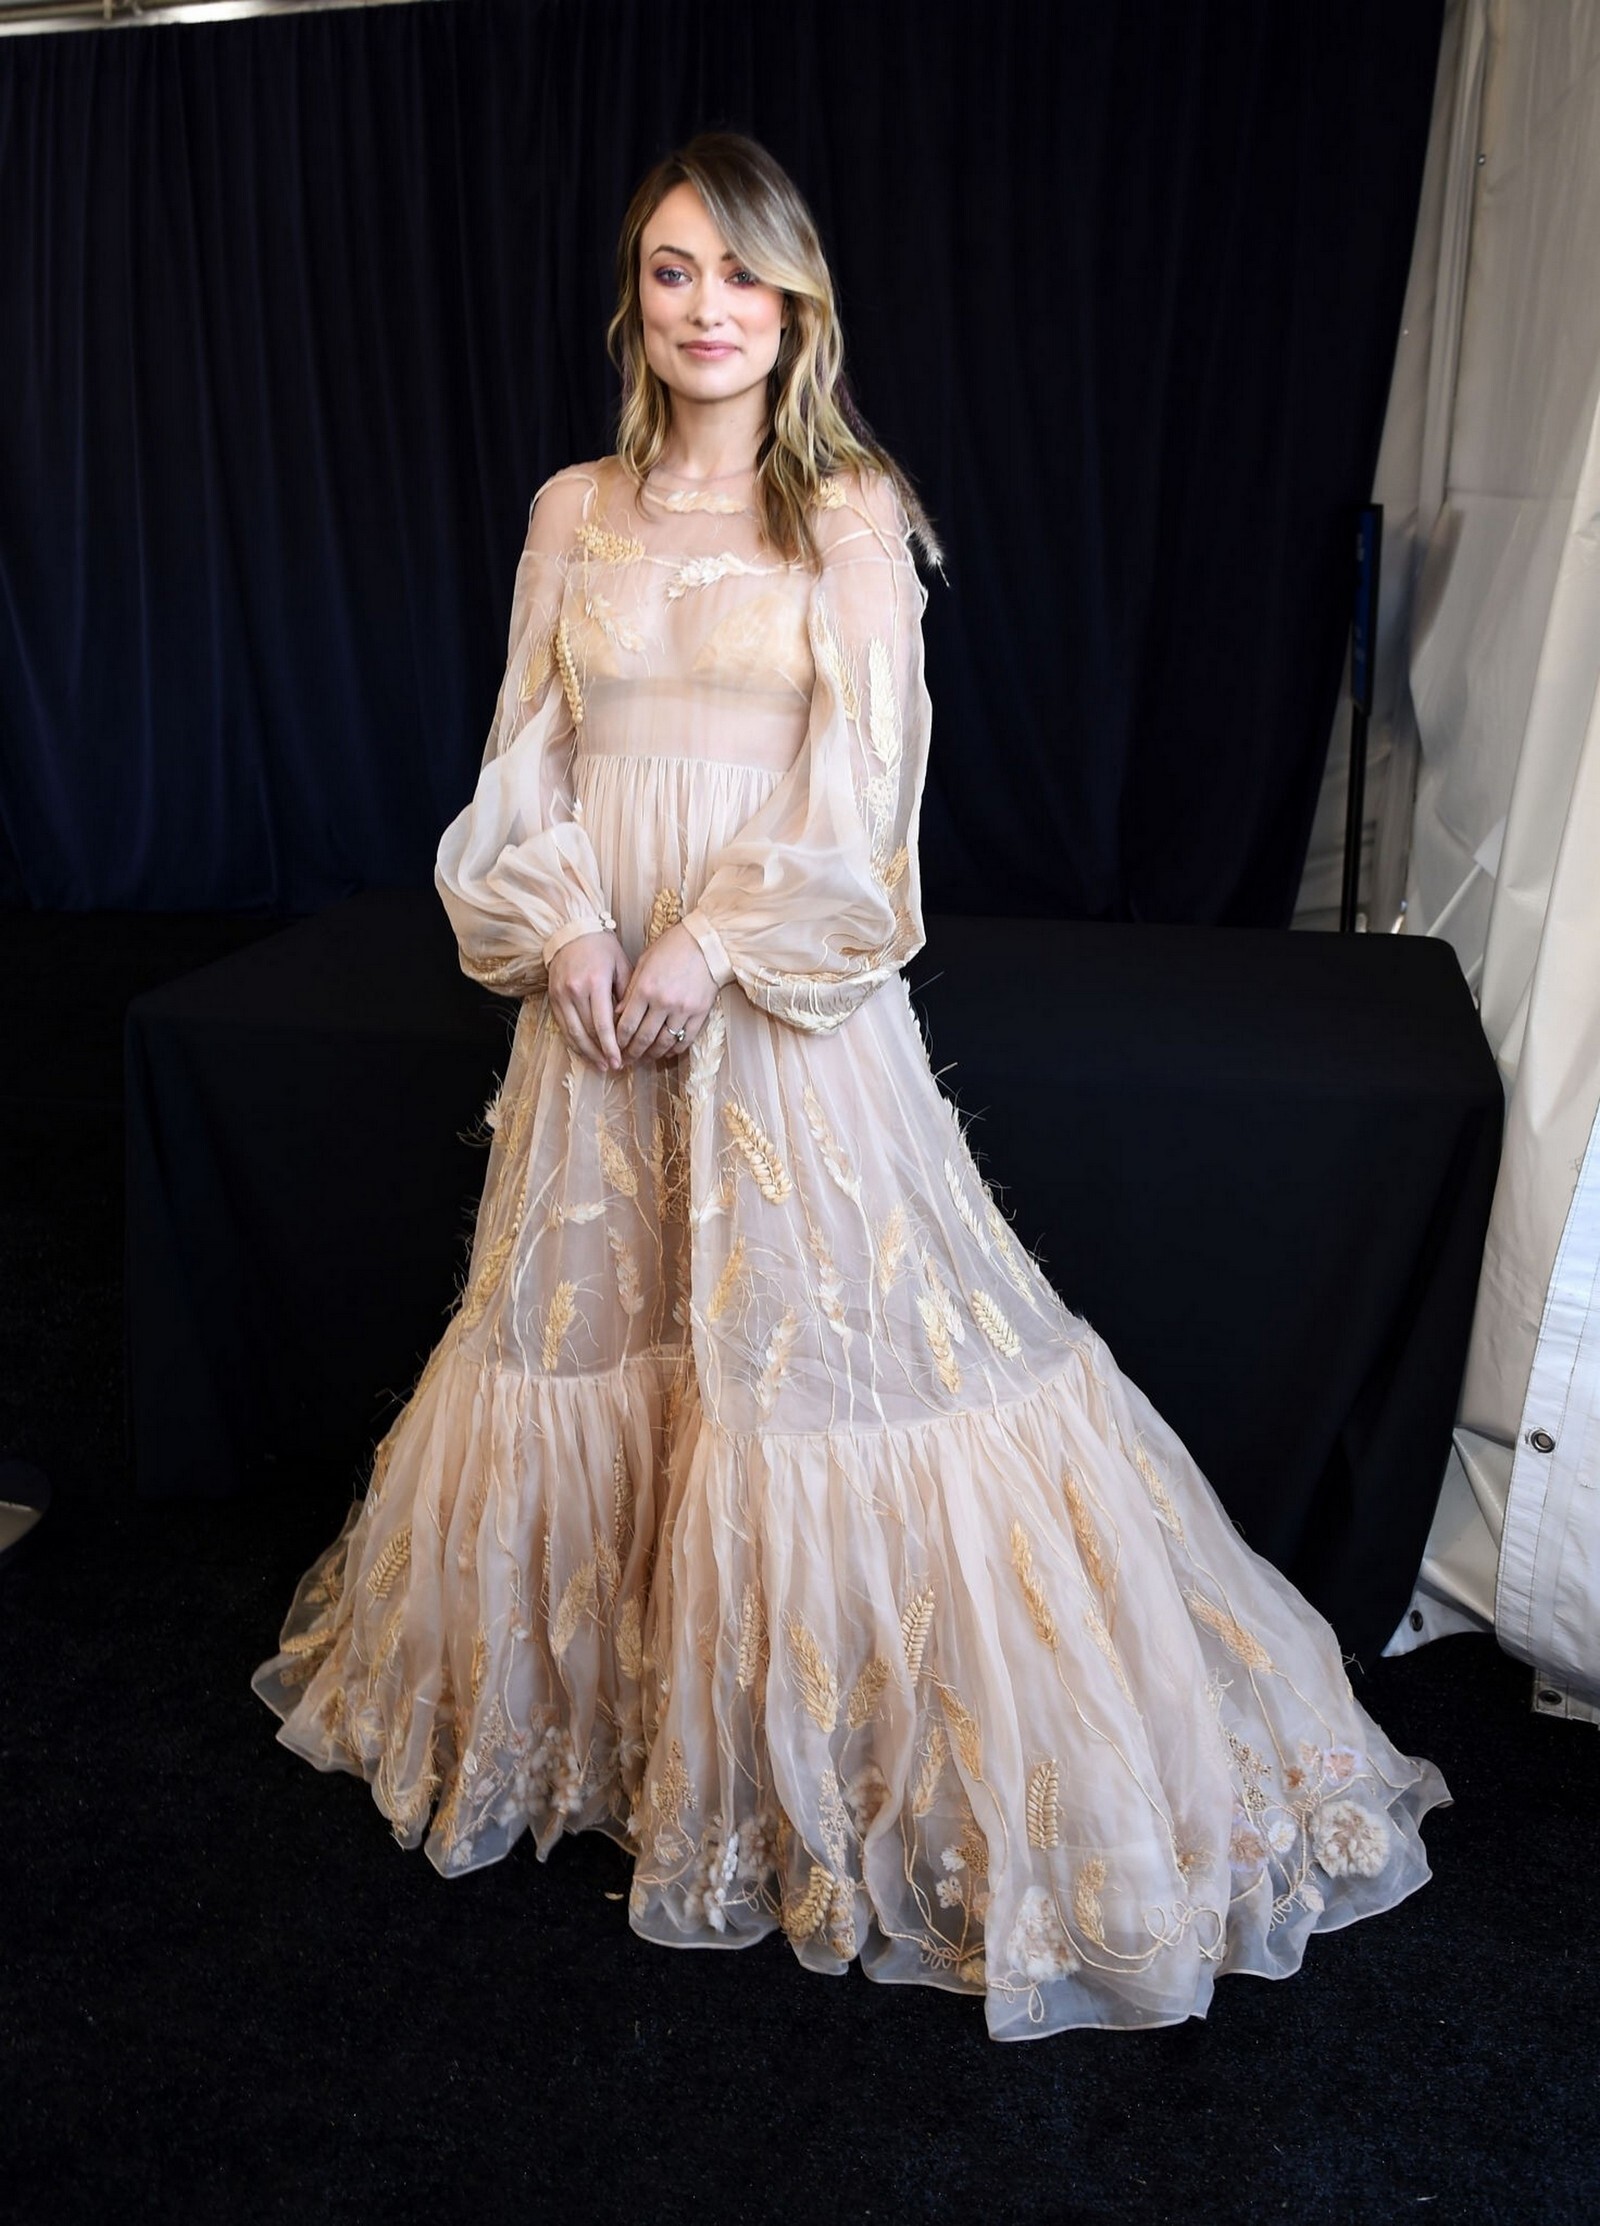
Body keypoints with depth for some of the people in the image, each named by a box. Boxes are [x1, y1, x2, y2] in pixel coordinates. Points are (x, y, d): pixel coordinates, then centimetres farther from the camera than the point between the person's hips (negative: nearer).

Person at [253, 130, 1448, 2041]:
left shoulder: (853, 513, 1)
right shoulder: (574, 510, 11)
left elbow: (859, 776, -6)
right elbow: (523, 758, 8)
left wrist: (711, 945, -14)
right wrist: (566, 928, -9)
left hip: (785, 992, -3)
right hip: (597, 987, 4)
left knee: (813, 1329, -2)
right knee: (585, 1315, 11)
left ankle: (822, 1755, 17)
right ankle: (584, 1688, 33)